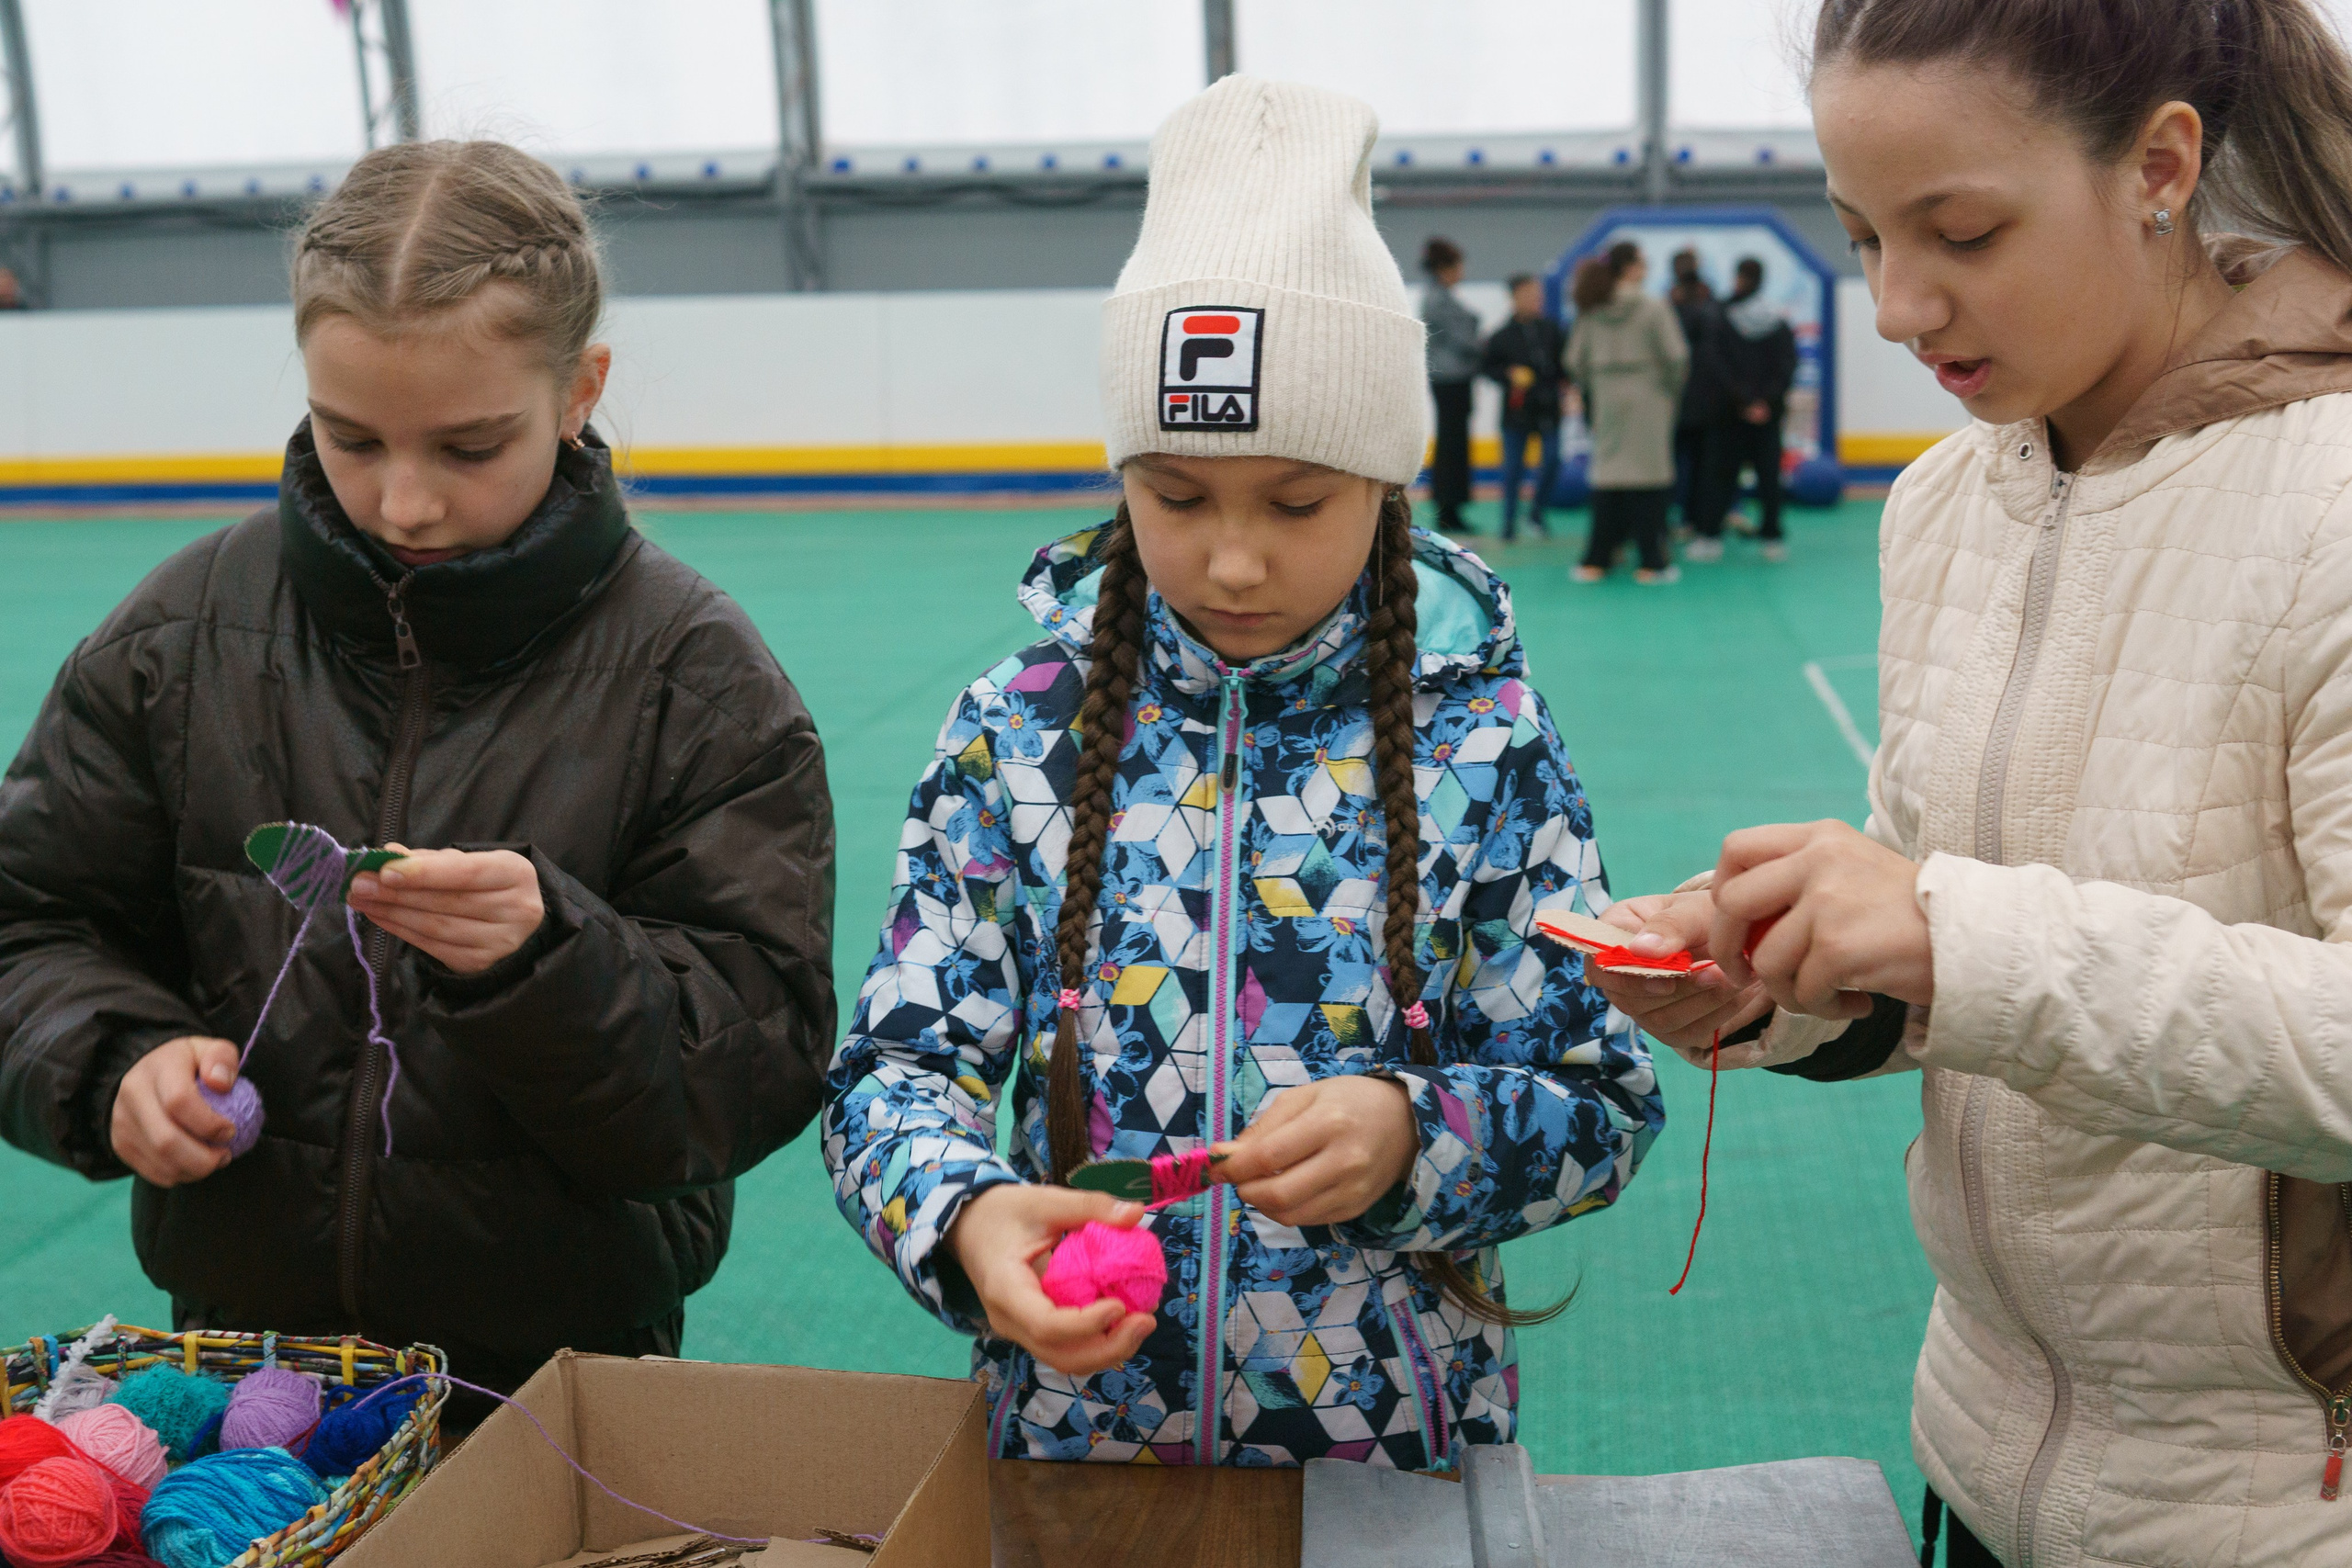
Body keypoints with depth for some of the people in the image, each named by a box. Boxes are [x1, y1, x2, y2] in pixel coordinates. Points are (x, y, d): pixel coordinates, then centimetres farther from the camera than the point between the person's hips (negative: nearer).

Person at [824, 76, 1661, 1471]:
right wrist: (966, 1218, -28)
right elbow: (896, 1065, -7)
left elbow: (1605, 1106, -7)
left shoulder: (1482, 739, -10)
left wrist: (1409, 1135, -27)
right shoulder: (1022, 729, -7)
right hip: (1071, 1427, 1)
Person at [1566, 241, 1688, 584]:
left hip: (1606, 401, 4)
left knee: (1607, 479, 8)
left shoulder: (1591, 312, 4)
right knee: (1649, 479, 1)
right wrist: (1673, 388, 6)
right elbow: (1675, 356, -11)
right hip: (1648, 401, -4)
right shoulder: (1653, 308, -9)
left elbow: (1576, 361, 5)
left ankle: (1596, 561, 6)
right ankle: (1651, 562, 3)